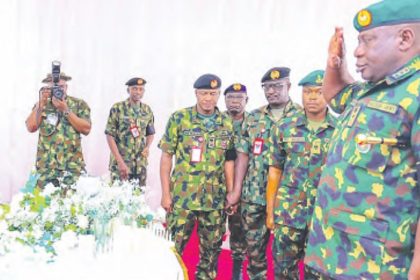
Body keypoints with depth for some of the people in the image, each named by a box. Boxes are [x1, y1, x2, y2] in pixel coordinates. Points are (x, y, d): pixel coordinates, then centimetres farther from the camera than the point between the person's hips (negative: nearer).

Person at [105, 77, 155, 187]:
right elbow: (110, 135, -8)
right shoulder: (117, 108, -6)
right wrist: (120, 161, -13)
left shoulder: (147, 110, 6)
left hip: (140, 164, 4)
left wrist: (147, 147, -4)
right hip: (120, 163, -4)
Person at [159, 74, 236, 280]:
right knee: (173, 246, 4)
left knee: (212, 248, 11)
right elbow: (166, 156, -2)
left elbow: (228, 160, 8)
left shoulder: (227, 123, 5)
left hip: (215, 199, 3)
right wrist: (165, 192, -5)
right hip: (182, 196, -2)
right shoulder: (179, 118, -3)